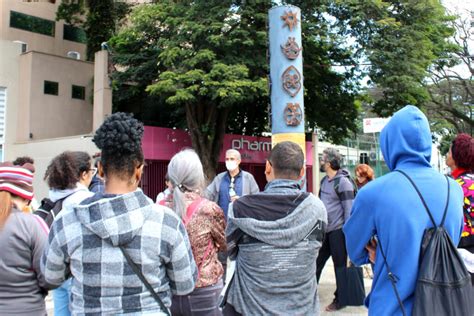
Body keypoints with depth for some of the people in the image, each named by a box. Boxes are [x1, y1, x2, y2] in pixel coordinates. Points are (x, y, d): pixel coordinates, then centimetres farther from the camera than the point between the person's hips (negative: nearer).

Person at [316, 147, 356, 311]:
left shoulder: (343, 182, -15)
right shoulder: (324, 180, 9)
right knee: (316, 262, 11)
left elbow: (349, 209, -16)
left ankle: (340, 299, 21)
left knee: (340, 265, 7)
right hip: (324, 229, 7)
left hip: (338, 230, -7)